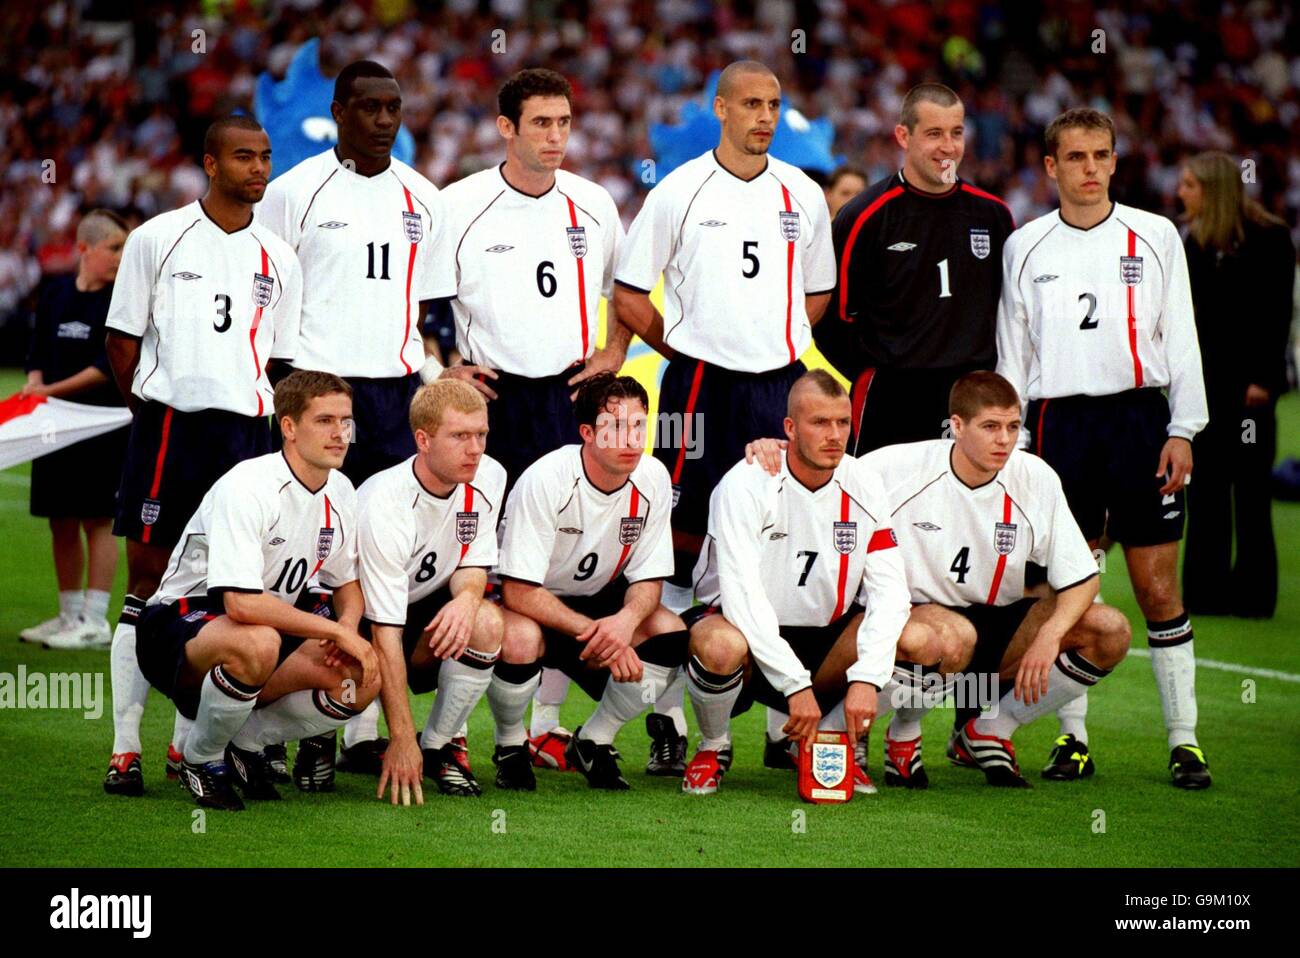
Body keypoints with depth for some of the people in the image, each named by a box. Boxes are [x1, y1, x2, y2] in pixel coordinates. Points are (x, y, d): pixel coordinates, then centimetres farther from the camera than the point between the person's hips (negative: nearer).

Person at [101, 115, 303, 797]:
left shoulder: (278, 260, 12)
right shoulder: (157, 239, 2)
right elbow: (121, 339, 5)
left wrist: (255, 417, 8)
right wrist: (153, 413, 3)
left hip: (244, 430, 3)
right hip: (167, 424, -3)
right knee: (148, 582, -3)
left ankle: (190, 741, 12)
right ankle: (125, 748, -1)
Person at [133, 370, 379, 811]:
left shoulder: (339, 491, 1)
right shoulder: (247, 488, -24)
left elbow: (350, 584, 14)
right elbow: (241, 603, -34)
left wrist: (348, 625, -11)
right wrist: (334, 629, -28)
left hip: (269, 627, 8)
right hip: (178, 624, -7)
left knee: (364, 678, -16)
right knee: (258, 643, -41)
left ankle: (247, 742, 6)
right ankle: (201, 758, -13)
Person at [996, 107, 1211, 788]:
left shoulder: (1154, 236, 5)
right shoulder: (1024, 246, 8)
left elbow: (1180, 338, 5)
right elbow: (1012, 355, 12)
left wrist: (1182, 430, -2)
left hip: (1140, 417, -1)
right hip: (1057, 420, 1)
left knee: (1158, 589, -3)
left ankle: (1184, 738, 3)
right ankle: (1072, 733, 10)